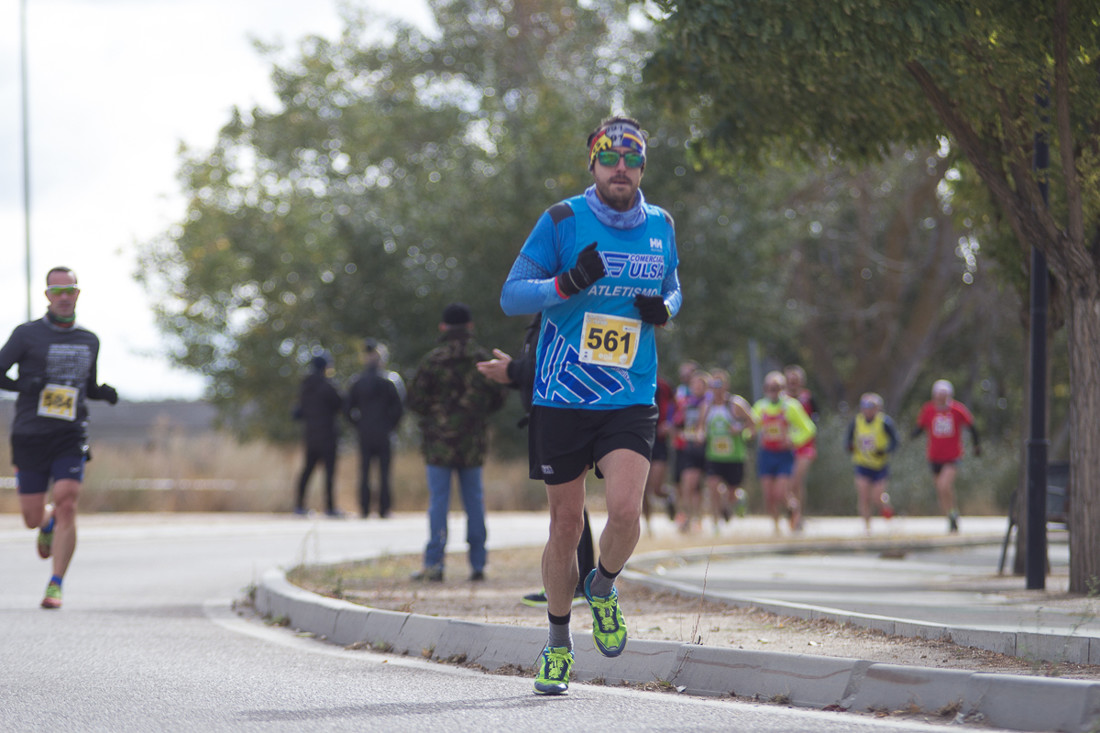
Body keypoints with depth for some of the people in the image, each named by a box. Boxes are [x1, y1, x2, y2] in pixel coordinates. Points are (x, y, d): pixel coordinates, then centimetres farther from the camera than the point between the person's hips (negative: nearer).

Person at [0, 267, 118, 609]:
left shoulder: (89, 341, 11)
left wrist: (106, 392, 1)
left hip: (70, 437, 1)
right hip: (29, 436, -1)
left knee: (66, 504, -17)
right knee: (32, 518, 3)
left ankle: (56, 586, -12)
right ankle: (48, 525, 42)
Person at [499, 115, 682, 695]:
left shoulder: (659, 227, 6)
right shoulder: (563, 221, -4)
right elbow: (511, 296, -5)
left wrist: (664, 309, -1)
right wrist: (567, 283, -23)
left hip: (630, 401, 1)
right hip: (561, 400, -1)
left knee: (625, 509, -19)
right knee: (566, 525, 5)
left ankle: (603, 586, 13)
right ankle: (558, 642, 23)